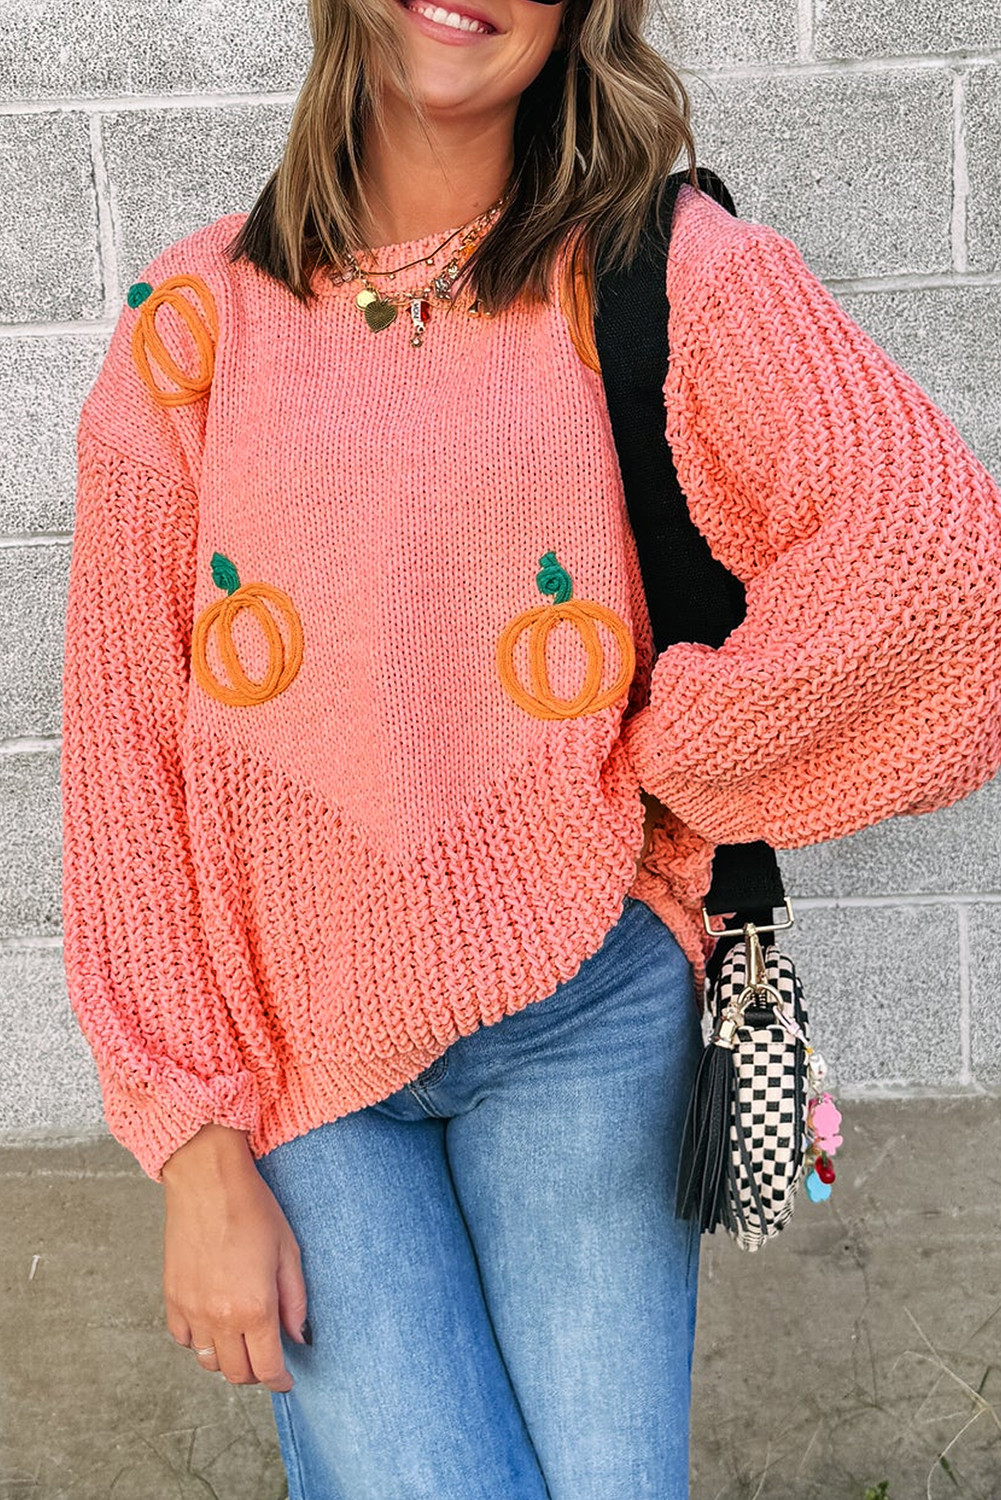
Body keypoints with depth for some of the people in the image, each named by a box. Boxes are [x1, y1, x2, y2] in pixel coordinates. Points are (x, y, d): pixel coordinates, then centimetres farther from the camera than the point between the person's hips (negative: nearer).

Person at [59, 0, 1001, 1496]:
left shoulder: (657, 267, -2)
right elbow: (127, 741, 1)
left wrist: (657, 762, -10)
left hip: (579, 1010, 0)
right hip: (285, 1032, 1)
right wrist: (196, 1153, -3)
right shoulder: (195, 316, 3)